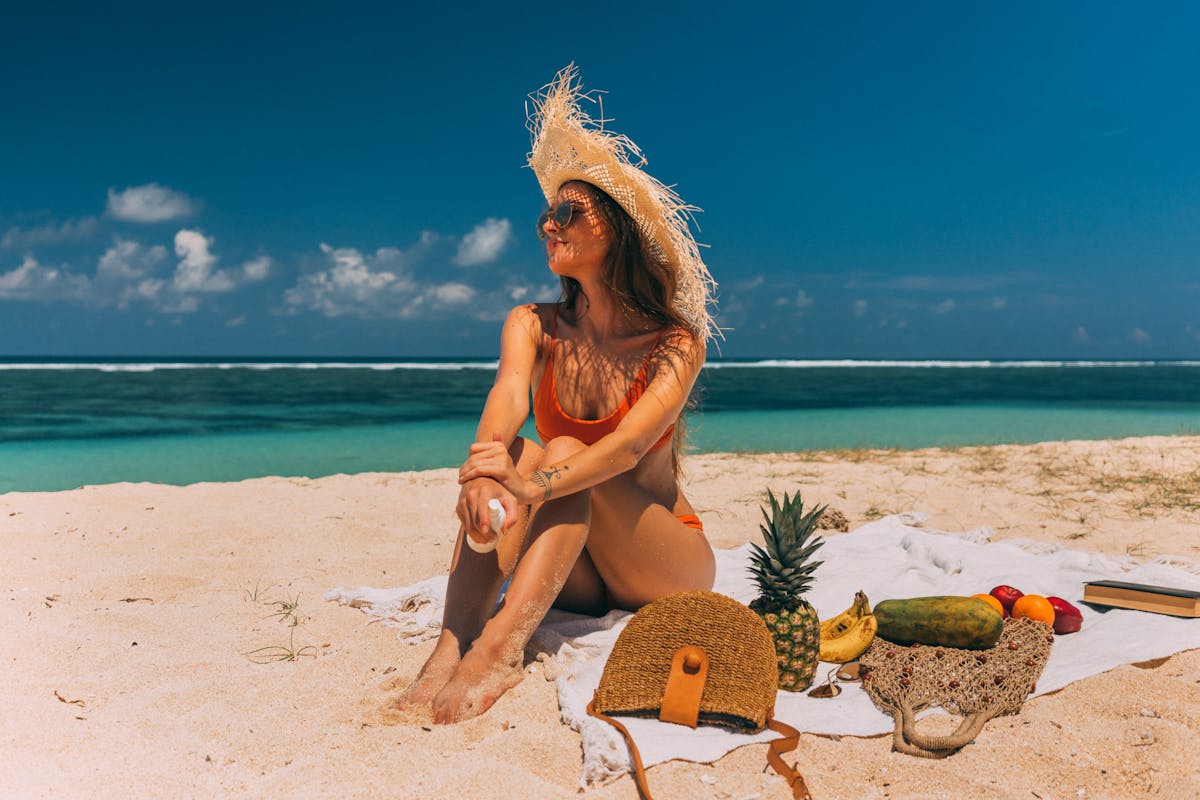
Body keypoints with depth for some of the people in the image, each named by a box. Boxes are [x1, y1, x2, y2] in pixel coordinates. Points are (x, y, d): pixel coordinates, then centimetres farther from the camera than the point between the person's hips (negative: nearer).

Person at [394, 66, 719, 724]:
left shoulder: (676, 343, -9)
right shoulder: (535, 326, 0)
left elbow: (631, 443, -28)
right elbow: (507, 397, -22)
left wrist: (533, 483, -45)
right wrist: (485, 467, -45)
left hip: (666, 567, -2)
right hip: (575, 578, 3)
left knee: (562, 452, -28)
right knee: (516, 451, -25)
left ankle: (500, 648, -46)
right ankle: (453, 644, -39)